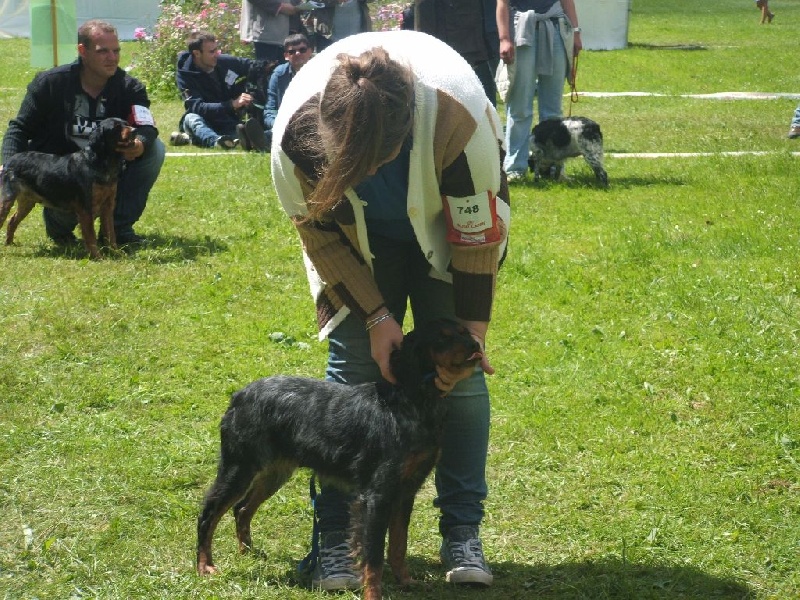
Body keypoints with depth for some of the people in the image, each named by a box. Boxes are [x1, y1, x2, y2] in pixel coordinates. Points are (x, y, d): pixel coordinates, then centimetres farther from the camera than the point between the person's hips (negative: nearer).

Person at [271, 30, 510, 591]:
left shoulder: (460, 116, -41)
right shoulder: (298, 127, -36)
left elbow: (480, 232, -25)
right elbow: (318, 228, -17)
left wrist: (471, 331, -20)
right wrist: (375, 315, -19)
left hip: (446, 230, -1)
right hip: (356, 238, 1)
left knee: (460, 371, -7)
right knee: (352, 370, -7)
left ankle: (463, 533, 2)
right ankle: (335, 537, 0)